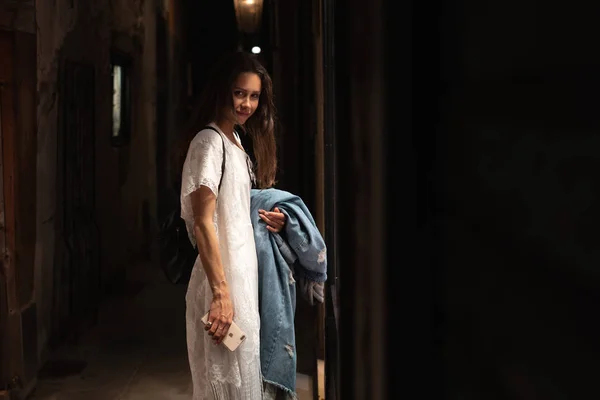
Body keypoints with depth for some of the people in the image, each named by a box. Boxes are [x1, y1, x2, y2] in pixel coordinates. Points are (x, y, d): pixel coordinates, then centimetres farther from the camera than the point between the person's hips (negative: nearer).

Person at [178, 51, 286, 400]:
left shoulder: (235, 140, 12)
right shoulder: (209, 141, -15)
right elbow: (202, 224, -21)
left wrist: (270, 219, 4)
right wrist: (221, 293, -24)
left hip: (243, 272, 9)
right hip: (223, 279, -9)